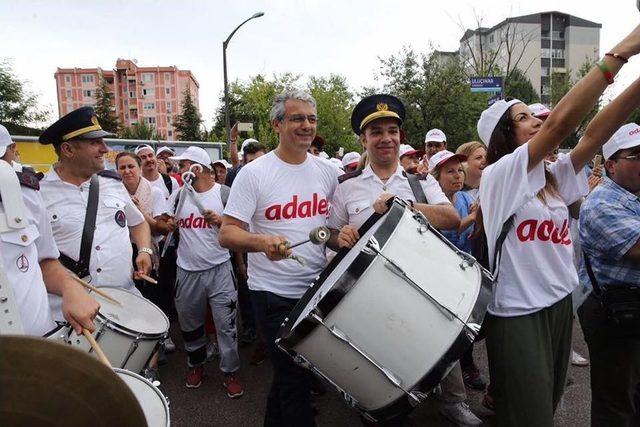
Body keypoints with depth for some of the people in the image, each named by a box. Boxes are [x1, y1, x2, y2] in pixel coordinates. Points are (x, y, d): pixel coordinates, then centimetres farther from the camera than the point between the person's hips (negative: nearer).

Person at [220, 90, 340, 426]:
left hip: (319, 288, 5)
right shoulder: (254, 174, -11)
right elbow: (227, 234, -15)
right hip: (274, 294, -5)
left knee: (288, 374, 22)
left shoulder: (326, 172, 4)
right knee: (295, 379, 2)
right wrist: (263, 241, -34)